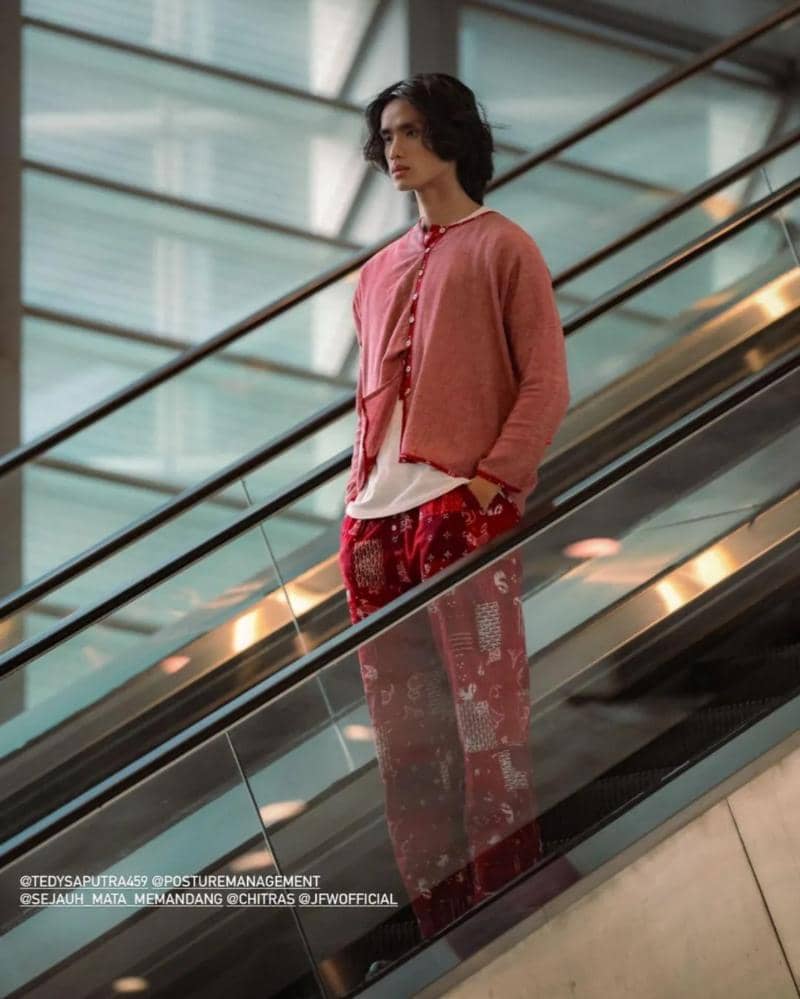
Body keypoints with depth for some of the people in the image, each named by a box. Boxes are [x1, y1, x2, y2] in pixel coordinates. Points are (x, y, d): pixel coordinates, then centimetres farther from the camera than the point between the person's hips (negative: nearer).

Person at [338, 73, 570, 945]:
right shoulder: (382, 270, 21)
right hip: (376, 516, 6)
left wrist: (489, 483, -13)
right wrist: (358, 510, 9)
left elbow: (546, 384, -3)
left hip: (462, 511, -6)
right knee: (401, 730, 4)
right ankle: (432, 911, 7)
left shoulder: (501, 247, 3)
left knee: (486, 717, -8)